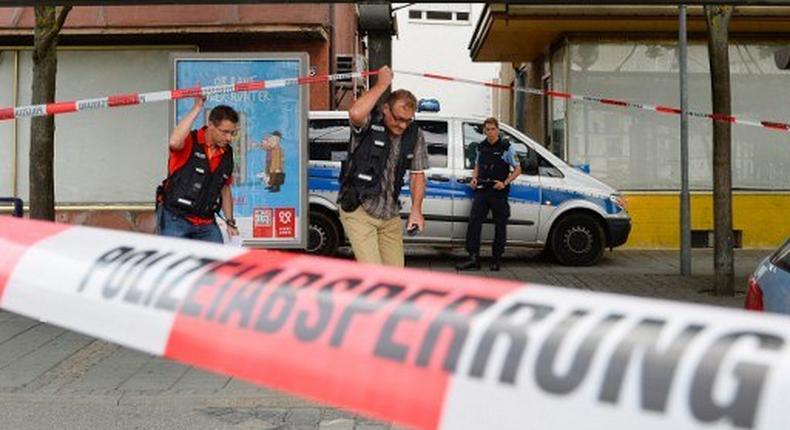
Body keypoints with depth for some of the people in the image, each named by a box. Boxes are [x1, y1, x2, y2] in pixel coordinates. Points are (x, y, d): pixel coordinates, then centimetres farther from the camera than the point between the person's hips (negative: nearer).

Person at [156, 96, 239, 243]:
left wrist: (230, 222, 13)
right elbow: (174, 142, -36)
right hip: (175, 219, -5)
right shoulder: (190, 142, -11)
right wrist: (197, 108, -29)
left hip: (206, 224, 6)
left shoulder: (227, 153, 7)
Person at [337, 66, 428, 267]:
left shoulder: (414, 135, 1)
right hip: (359, 211, -5)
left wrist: (416, 210, -2)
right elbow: (355, 113, -38)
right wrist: (382, 84, -27)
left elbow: (417, 174, 9)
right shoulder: (369, 123, -13)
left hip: (390, 216, 6)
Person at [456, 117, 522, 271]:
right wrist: (474, 178, 4)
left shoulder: (507, 147, -2)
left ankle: (496, 261, 14)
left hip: (498, 193, -4)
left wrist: (504, 183, -13)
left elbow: (517, 170, 0)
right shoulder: (481, 147, 12)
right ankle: (473, 259, -9)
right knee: (474, 222, -9)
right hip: (481, 191, 4)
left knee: (500, 226, 4)